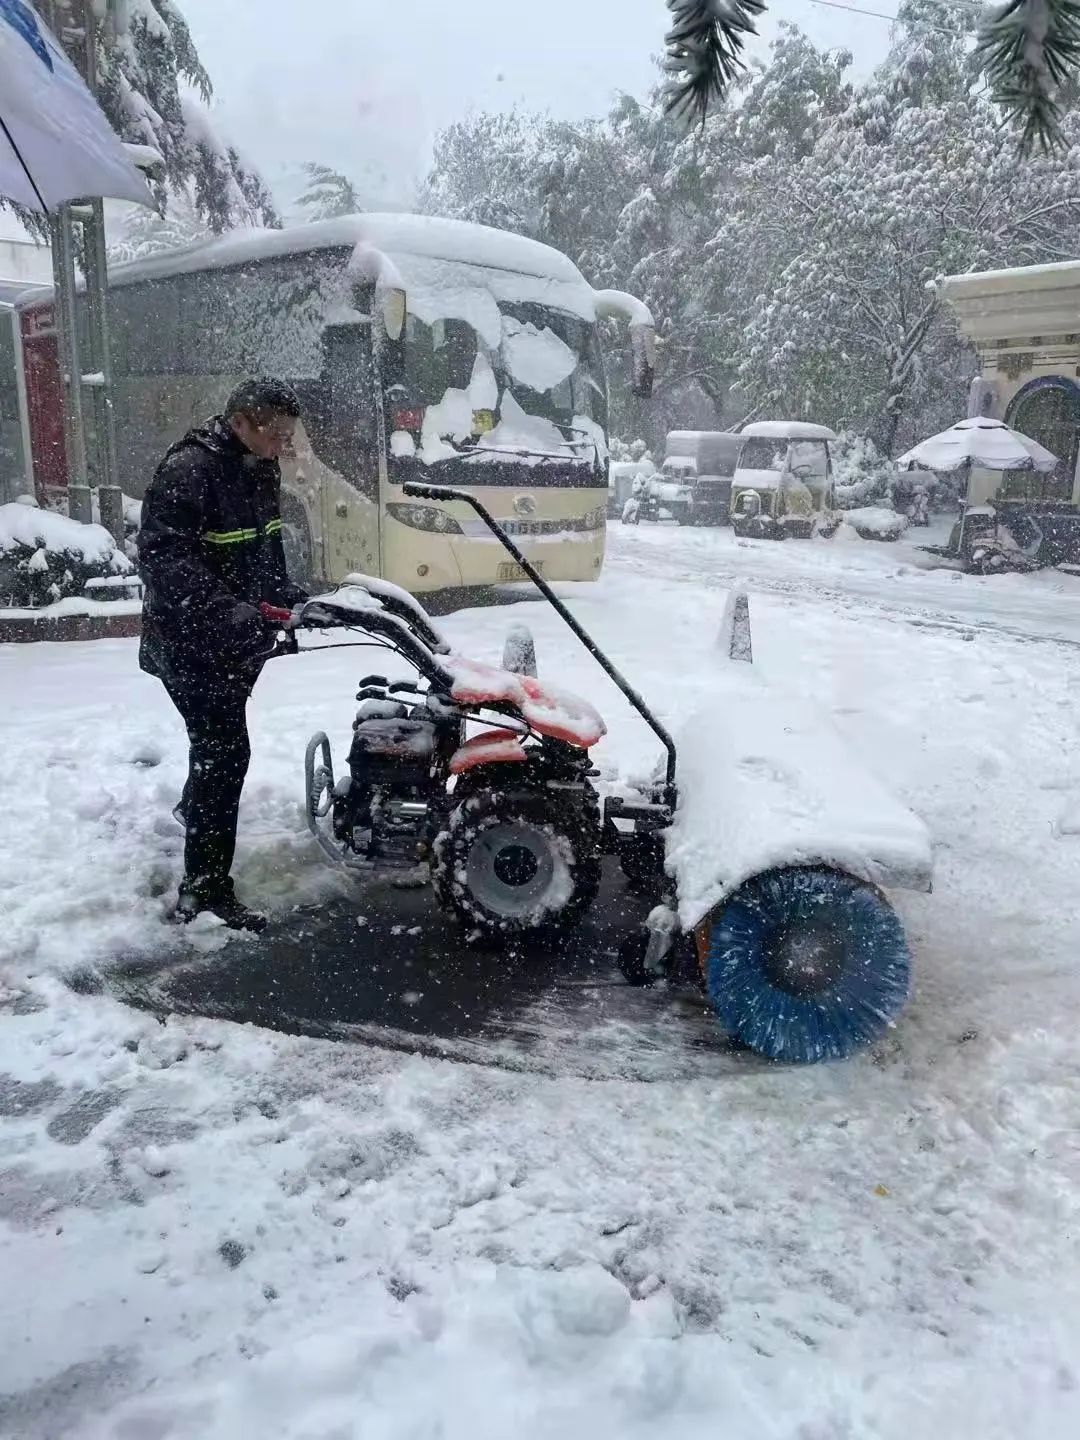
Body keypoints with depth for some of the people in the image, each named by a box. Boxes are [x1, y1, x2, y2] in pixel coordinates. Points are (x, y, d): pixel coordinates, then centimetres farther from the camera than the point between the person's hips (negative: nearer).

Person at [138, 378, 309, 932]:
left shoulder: (258, 469, 7)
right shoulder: (188, 470, -22)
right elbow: (162, 558, -28)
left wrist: (290, 597, 4)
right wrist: (224, 610, -37)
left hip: (237, 640, 9)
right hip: (190, 641, -9)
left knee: (219, 743, 26)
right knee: (224, 750, -11)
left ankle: (193, 813, 54)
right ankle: (205, 889, -2)